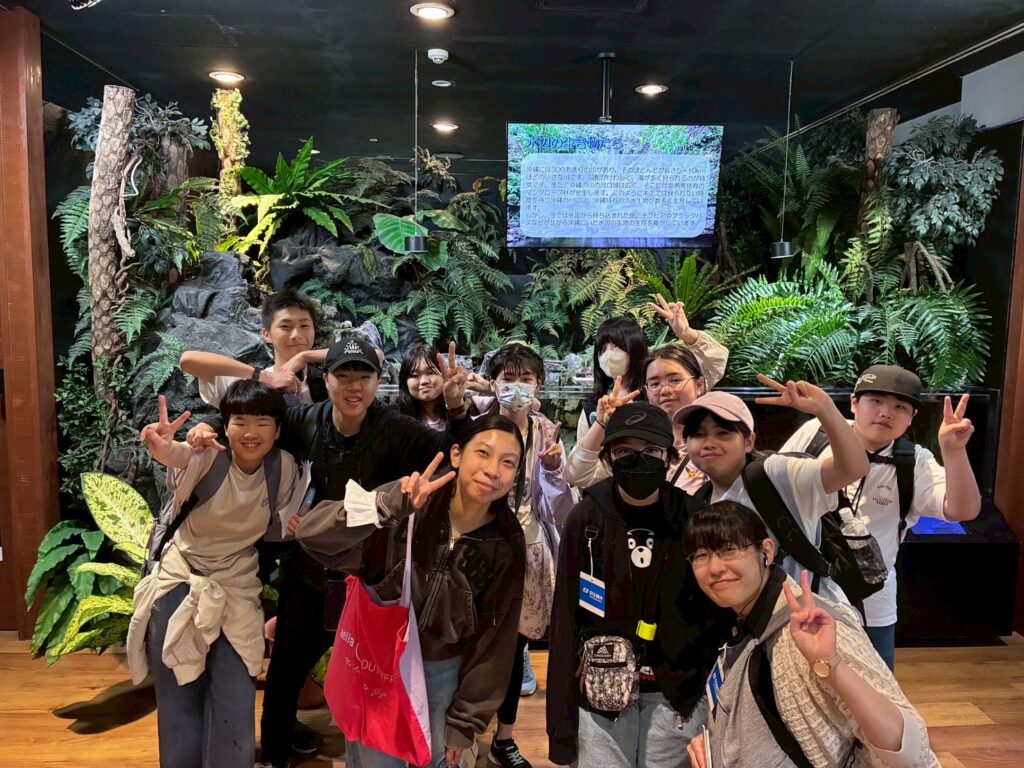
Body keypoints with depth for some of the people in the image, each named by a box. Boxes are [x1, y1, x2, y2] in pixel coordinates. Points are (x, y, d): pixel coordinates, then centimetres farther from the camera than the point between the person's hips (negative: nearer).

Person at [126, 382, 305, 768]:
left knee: (234, 706, 4)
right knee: (179, 702, 10)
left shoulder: (284, 468, -10)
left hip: (236, 590, 2)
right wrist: (164, 449, -65)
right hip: (180, 582, -1)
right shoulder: (208, 458, -18)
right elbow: (177, 455, -42)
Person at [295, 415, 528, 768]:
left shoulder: (507, 546, -12)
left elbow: (494, 638, -4)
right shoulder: (408, 506, -20)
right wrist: (391, 504, -44)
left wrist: (464, 721, 1)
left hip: (441, 673, 1)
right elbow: (310, 534, -30)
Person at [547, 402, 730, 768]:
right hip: (602, 690, 0)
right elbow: (567, 618, -4)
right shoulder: (587, 518, -5)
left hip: (677, 693, 1)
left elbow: (716, 614, 3)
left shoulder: (693, 520, -4)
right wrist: (562, 720, -4)